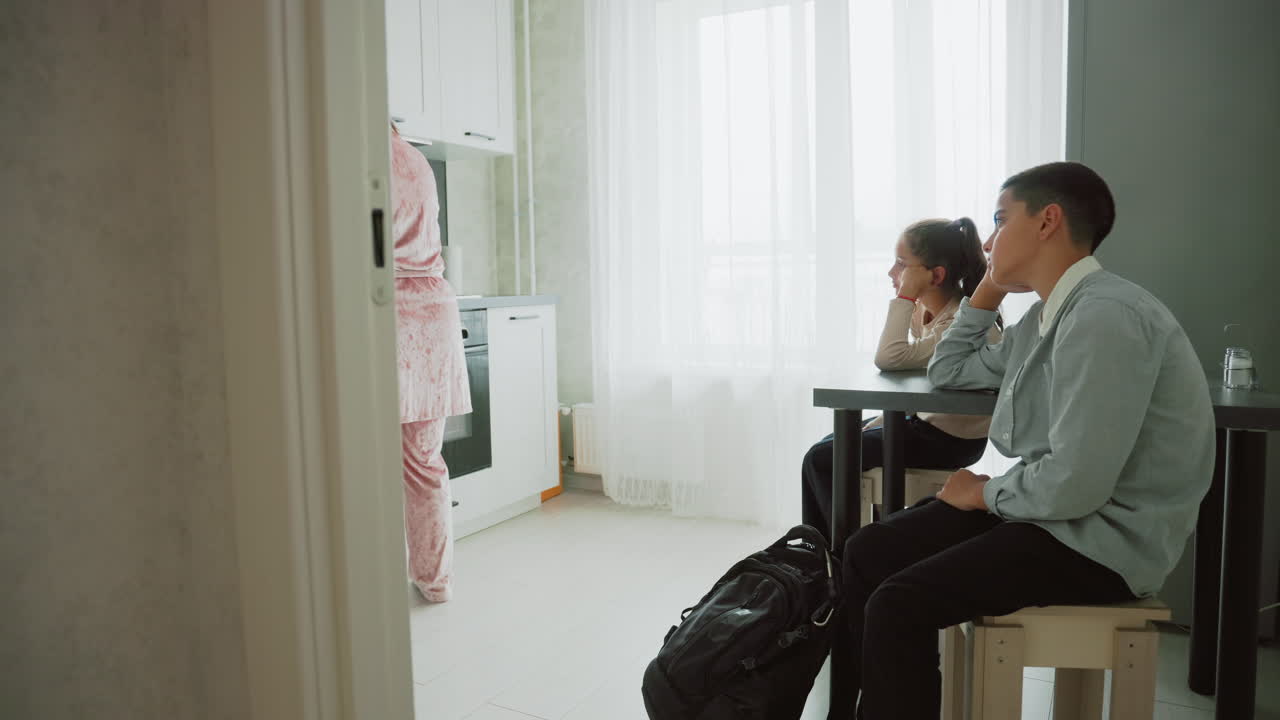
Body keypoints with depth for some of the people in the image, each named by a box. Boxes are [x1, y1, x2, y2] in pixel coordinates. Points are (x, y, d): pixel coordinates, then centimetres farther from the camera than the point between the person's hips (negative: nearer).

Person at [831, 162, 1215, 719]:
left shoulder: (1104, 316, -22)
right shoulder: (1045, 318, 10)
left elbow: (1075, 485, -28)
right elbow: (947, 372, 23)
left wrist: (985, 492, -9)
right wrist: (989, 290, 13)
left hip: (1105, 538, -9)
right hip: (1053, 509, 10)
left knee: (898, 604, -22)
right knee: (867, 554, 3)